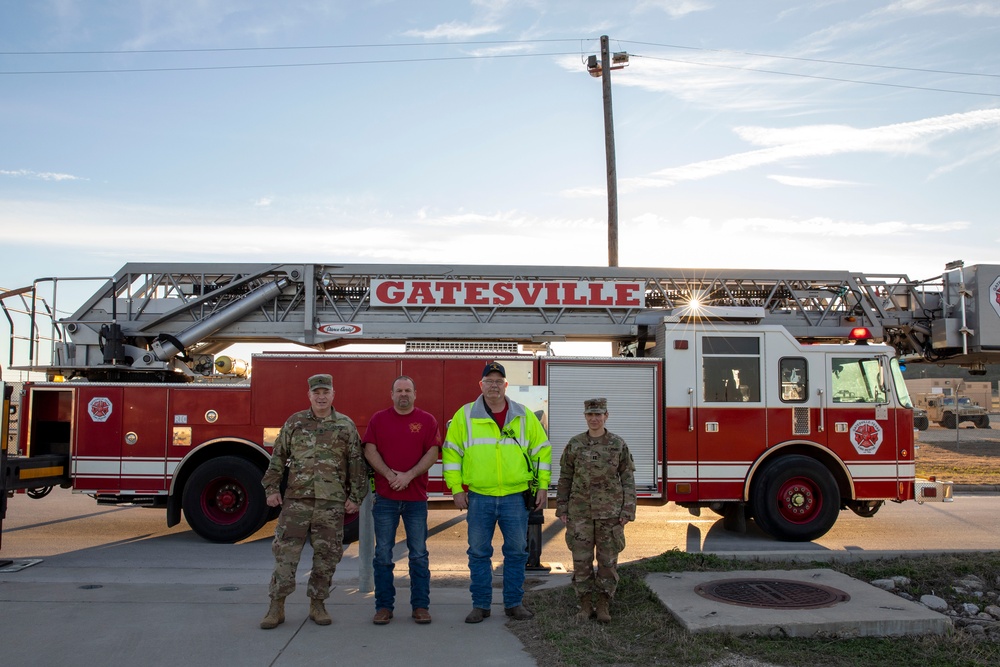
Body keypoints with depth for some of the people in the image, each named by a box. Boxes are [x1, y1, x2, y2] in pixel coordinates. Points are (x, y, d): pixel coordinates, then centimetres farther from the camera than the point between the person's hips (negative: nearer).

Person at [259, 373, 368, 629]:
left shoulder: (346, 425, 5)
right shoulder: (295, 422, 8)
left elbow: (357, 464, 4)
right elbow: (278, 456, 10)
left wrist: (355, 496, -1)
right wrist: (272, 488, 3)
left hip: (332, 502, 0)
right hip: (296, 499, 0)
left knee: (326, 555, 5)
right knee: (285, 551, -1)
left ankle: (317, 604, 19)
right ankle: (276, 606, 9)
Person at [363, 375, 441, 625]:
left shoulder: (427, 420, 4)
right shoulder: (378, 419, 7)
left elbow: (433, 453, -3)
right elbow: (369, 450, 0)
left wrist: (409, 475, -15)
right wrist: (390, 474, -13)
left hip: (416, 497, 0)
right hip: (385, 497, 1)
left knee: (419, 555, 4)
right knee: (383, 554, 4)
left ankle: (420, 605, 13)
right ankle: (384, 605, 14)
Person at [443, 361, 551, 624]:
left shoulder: (524, 416, 6)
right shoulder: (465, 415, 2)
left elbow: (542, 450, 11)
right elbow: (451, 452, 3)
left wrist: (542, 486, 6)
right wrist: (456, 489, -2)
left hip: (516, 496, 1)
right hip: (479, 496, -1)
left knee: (516, 551, 7)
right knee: (479, 553, 6)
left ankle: (514, 603, 20)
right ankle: (481, 605, 18)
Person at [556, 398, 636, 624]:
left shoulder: (618, 445, -1)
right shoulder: (575, 444, 2)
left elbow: (628, 479, 1)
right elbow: (565, 478, 7)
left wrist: (627, 511, -5)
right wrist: (562, 509, 4)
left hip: (610, 512, -1)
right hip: (581, 512, 1)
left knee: (608, 560, 4)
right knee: (581, 559, 2)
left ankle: (603, 606, 18)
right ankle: (585, 606, 15)